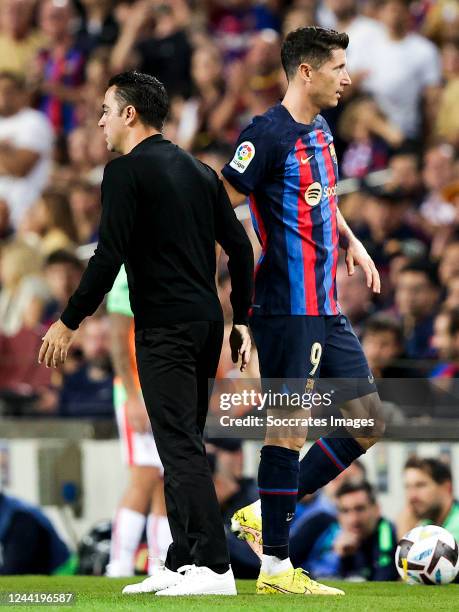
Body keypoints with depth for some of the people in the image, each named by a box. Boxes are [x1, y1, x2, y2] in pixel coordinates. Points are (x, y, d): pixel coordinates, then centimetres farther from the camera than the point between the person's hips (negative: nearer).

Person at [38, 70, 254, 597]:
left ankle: (213, 567, -16)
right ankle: (181, 564, 16)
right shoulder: (198, 171, 16)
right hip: (207, 323, 8)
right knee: (182, 445, 14)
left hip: (164, 330, -8)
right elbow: (240, 248, 14)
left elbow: (109, 256, -15)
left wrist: (69, 323, -9)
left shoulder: (126, 171, -8)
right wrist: (242, 321, 19)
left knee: (181, 447, -10)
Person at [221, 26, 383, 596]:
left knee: (369, 420, 8)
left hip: (326, 309, 9)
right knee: (290, 425, -6)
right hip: (288, 308, -9)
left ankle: (267, 515, 16)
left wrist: (350, 241, 16)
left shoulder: (319, 132, 14)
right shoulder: (268, 134, -14)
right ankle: (275, 566, 1)